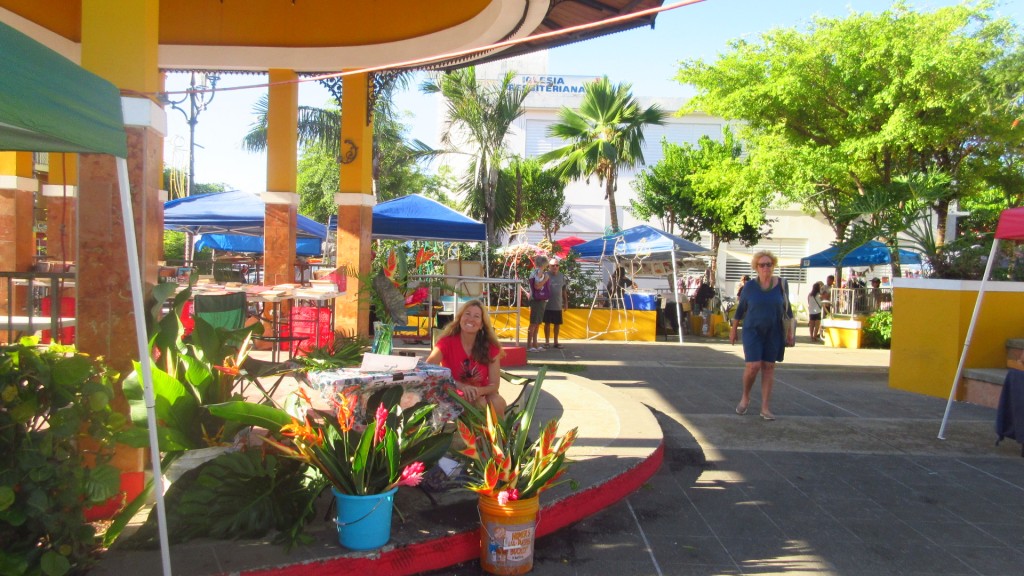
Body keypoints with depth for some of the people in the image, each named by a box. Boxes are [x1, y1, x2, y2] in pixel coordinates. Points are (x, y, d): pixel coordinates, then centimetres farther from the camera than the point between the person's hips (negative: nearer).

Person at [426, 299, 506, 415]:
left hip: (480, 395, 3)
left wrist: (479, 391, -33)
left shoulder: (491, 347, -9)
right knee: (479, 403, -30)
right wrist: (460, 386, -38)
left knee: (497, 401, -28)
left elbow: (494, 384, -9)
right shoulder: (447, 342, -14)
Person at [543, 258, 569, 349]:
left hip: (558, 305, 4)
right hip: (548, 305, -4)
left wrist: (566, 302, 14)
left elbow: (564, 290, 14)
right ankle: (547, 342, 14)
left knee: (557, 324, 10)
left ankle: (556, 342, 21)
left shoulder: (561, 276, 7)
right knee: (547, 323, 5)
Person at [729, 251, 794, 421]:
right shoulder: (750, 286, -4)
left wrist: (790, 331, 4)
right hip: (753, 331, -2)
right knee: (753, 366, -11)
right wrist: (733, 329, 7)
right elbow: (740, 309, 4)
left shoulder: (781, 284, -1)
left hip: (773, 333, 2)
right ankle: (745, 397, 14)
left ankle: (765, 407, 9)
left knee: (768, 367, 4)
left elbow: (787, 308, 7)